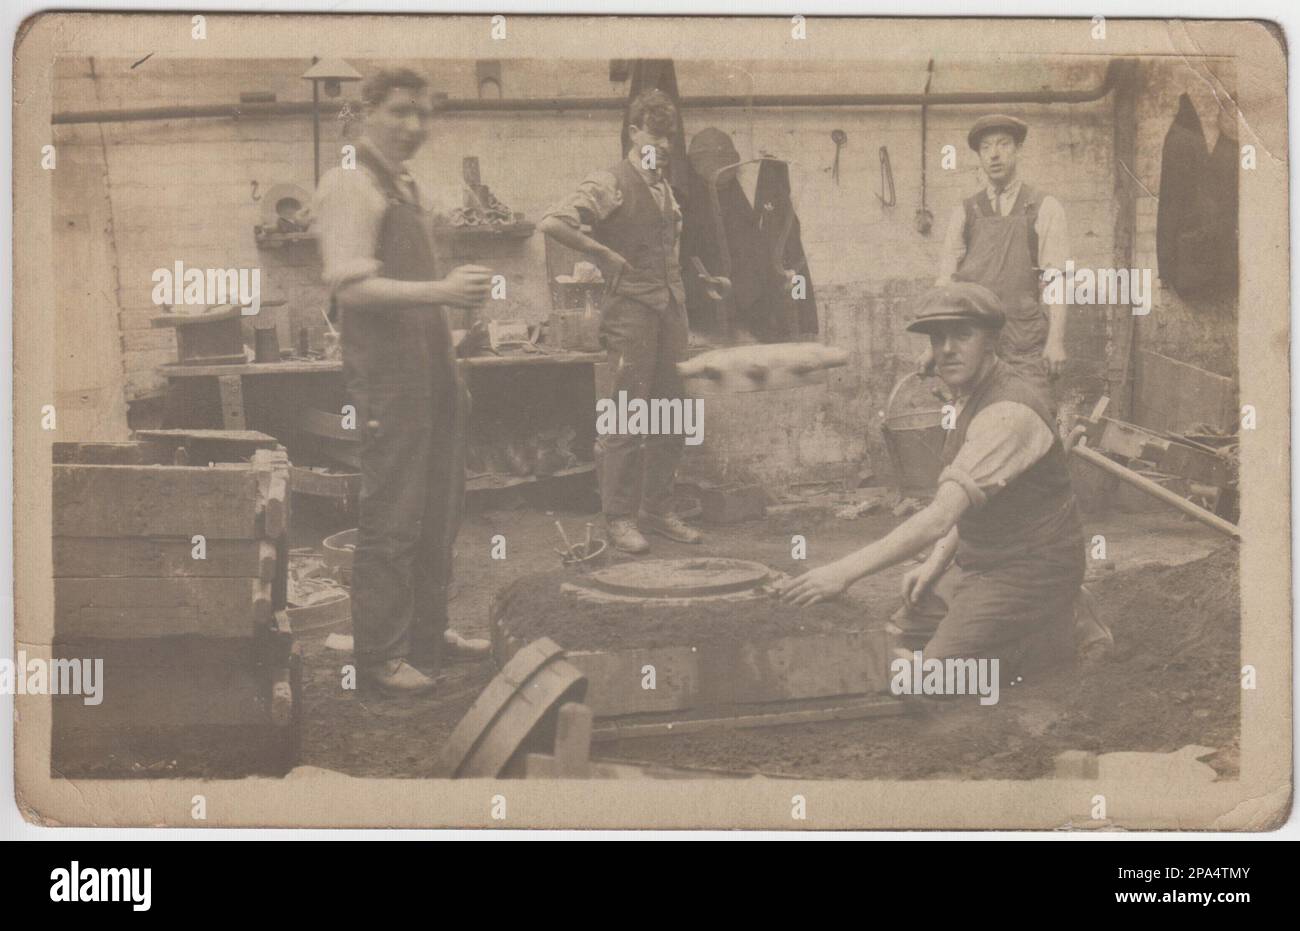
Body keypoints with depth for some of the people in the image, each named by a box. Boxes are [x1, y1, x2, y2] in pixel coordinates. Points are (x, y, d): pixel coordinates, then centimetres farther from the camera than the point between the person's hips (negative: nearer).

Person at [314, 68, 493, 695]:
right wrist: (440, 290, -27)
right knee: (392, 517, -6)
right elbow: (351, 286, -20)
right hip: (386, 369, -10)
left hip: (431, 366, 10)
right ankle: (378, 656, 1)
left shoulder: (404, 187, 19)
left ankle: (426, 636, 26)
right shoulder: (350, 183, -11)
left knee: (440, 511, 15)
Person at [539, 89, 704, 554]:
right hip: (630, 308, -8)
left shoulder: (665, 189, 17)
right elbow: (552, 223, -18)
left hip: (669, 309, 8)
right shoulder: (610, 185, -6)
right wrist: (605, 253, -14)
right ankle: (619, 517, 0)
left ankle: (657, 510, 17)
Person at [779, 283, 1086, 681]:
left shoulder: (1008, 413, -27)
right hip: (978, 560, 10)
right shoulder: (972, 397, 7)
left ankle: (1050, 631, 1)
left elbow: (941, 517, -34)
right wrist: (935, 563, 2)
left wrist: (845, 571, -36)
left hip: (1028, 570, -10)